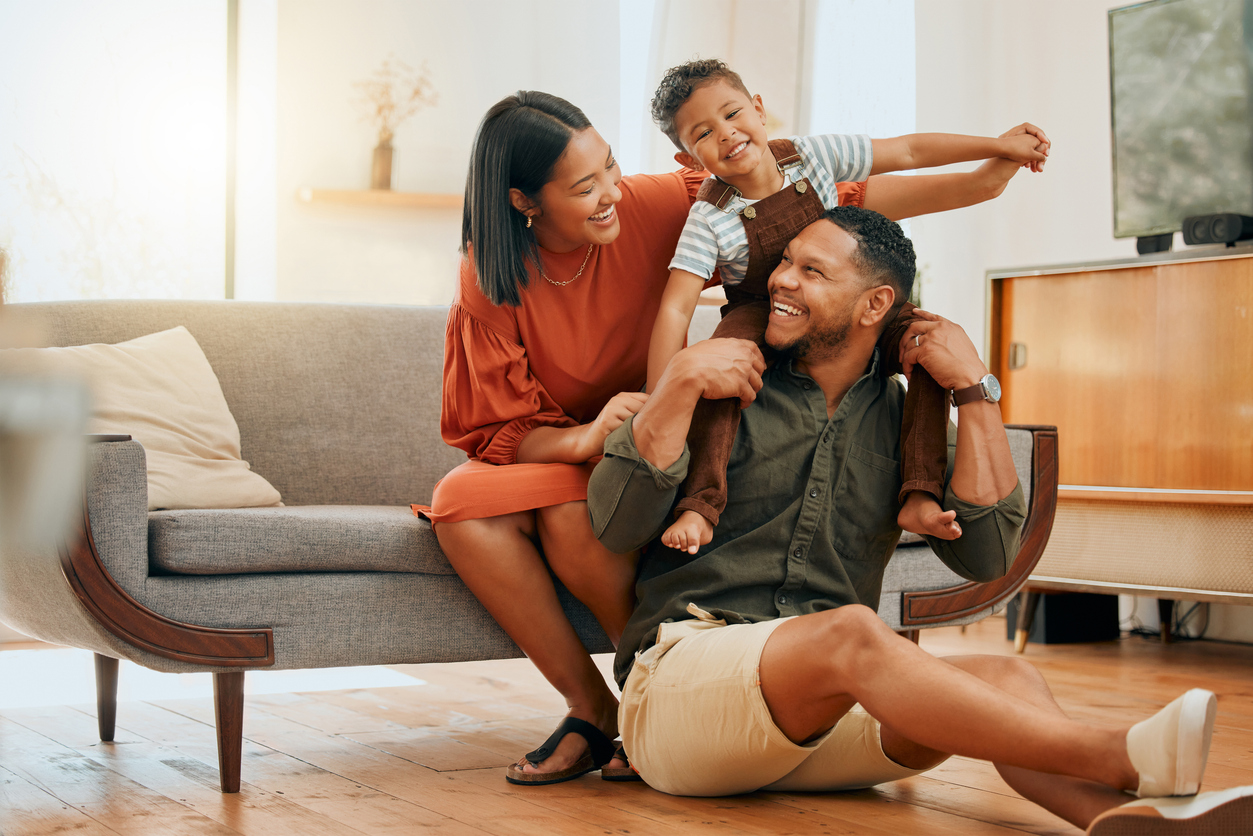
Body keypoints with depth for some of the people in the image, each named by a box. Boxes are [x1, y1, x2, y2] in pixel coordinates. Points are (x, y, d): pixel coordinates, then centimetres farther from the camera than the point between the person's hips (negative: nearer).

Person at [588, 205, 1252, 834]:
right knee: (851, 630, -34)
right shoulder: (730, 386, 7)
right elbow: (616, 526, -4)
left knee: (1004, 678, -24)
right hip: (680, 667, -4)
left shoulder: (902, 420, 16)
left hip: (828, 714, 4)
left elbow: (985, 556, 2)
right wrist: (679, 383, -14)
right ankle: (1126, 757, -43)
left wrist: (976, 390, 0)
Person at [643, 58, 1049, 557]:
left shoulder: (811, 156, -13)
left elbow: (909, 151, -5)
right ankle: (700, 506, -43)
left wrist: (1001, 145, -4)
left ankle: (919, 497, -28)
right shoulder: (710, 218, -21)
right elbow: (676, 308, -26)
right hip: (762, 324, -3)